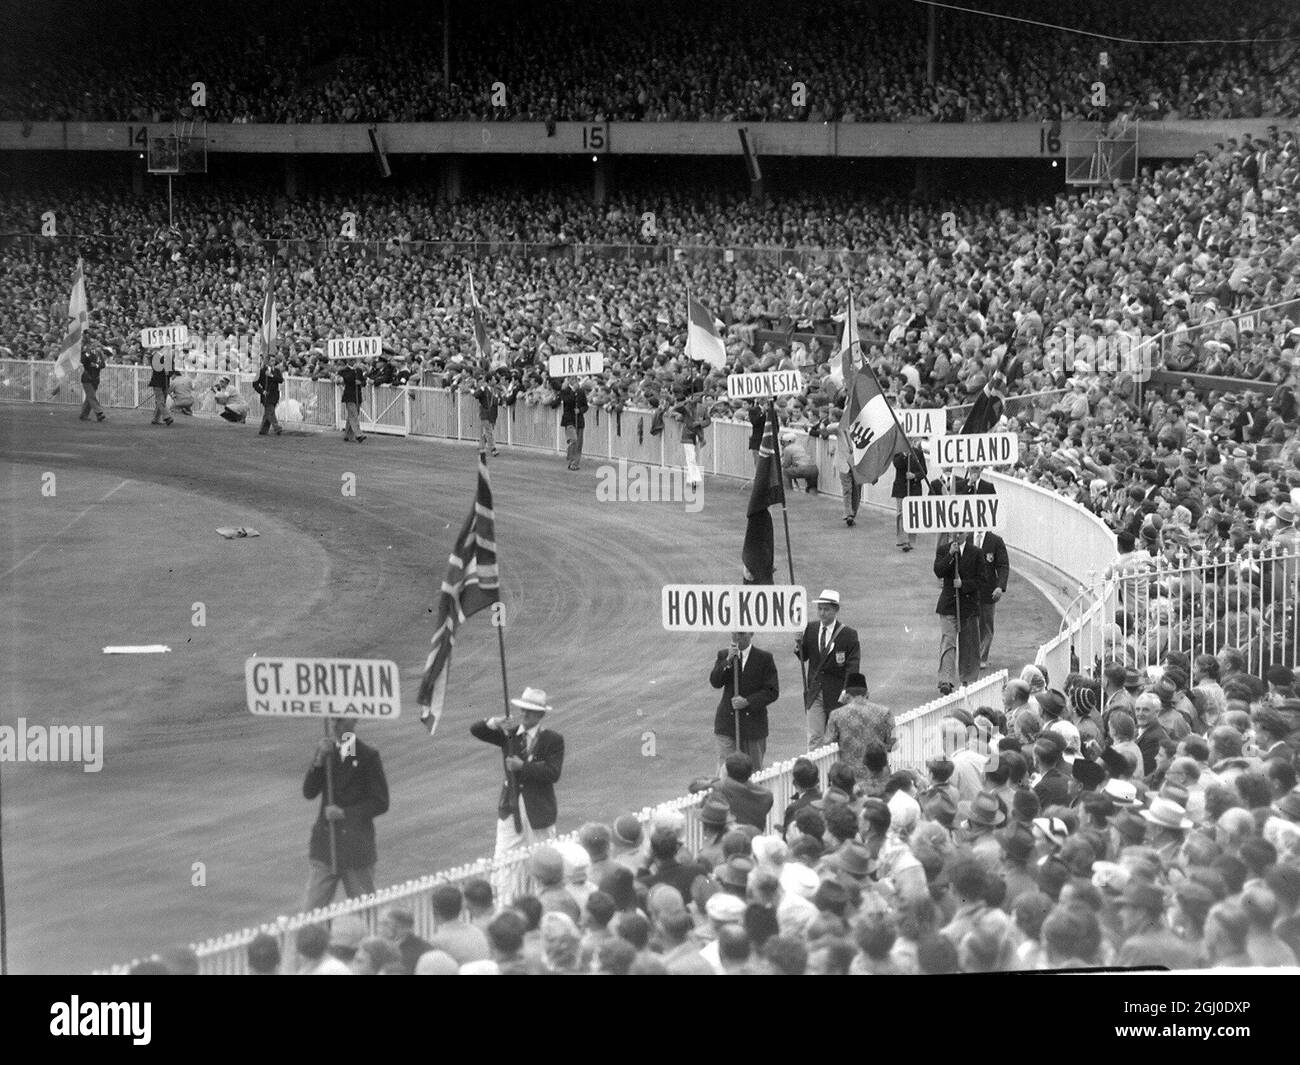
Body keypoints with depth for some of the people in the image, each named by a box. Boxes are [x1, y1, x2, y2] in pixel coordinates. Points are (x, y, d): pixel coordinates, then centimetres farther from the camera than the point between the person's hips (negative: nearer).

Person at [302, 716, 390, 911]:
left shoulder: (368, 756, -6)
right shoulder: (326, 752, 7)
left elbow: (380, 803, -6)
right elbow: (308, 792, -1)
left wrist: (345, 813, -15)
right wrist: (318, 761, -14)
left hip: (356, 848, -3)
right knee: (314, 907, -1)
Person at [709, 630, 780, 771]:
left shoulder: (764, 658, -1)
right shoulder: (723, 655, 7)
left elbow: (772, 691, -5)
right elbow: (715, 682, -7)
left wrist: (748, 701, -15)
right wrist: (728, 661, -19)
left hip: (753, 724, -1)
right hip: (727, 723, 1)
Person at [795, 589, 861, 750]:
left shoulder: (848, 634, -8)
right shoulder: (811, 629, 4)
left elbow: (853, 666, -10)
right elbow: (803, 657, 8)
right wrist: (799, 647, -15)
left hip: (837, 694, -3)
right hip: (814, 693, 3)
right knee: (815, 737, -1)